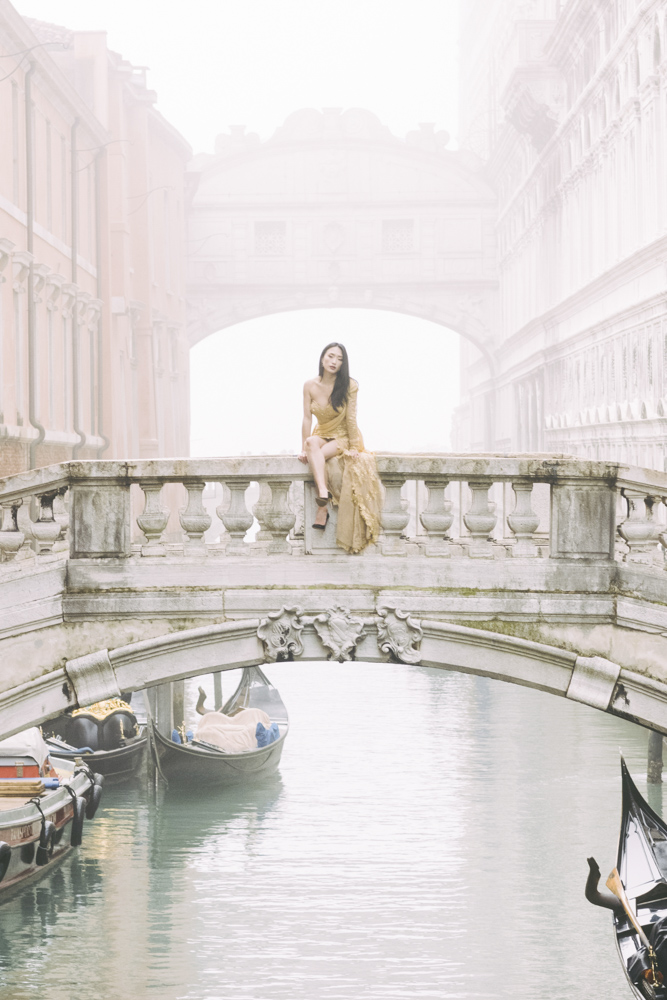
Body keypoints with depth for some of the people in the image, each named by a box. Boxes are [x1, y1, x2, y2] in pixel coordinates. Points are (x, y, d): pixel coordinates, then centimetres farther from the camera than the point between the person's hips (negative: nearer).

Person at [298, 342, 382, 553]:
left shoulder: (349, 386, -12)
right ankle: (323, 492, -50)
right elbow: (307, 418, -6)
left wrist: (353, 447, -14)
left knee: (318, 456, -32)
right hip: (322, 435, 2)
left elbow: (351, 418, -12)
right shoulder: (310, 386, -5)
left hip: (343, 437, -2)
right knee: (313, 443, -35)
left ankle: (322, 507, -34)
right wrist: (304, 448, -10)